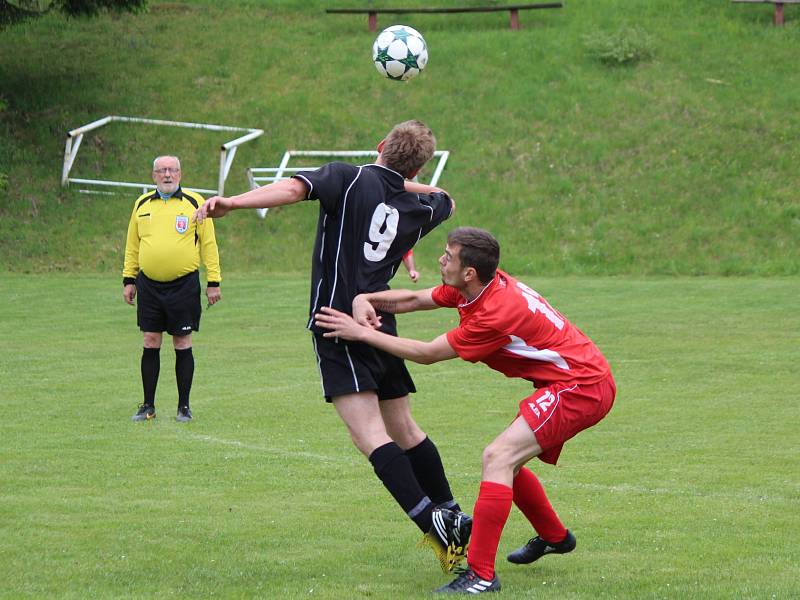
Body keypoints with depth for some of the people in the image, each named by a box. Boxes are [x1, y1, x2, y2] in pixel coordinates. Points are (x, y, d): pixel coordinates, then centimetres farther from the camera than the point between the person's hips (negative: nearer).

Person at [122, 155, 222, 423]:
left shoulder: (194, 203, 0)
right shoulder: (142, 204, 9)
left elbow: (208, 244, 1)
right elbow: (132, 245, 16)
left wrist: (213, 282, -3)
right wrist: (129, 280, 12)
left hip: (184, 285, -3)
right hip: (149, 285, 3)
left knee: (182, 344, 2)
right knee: (150, 343, 4)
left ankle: (184, 407, 10)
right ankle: (148, 406, 12)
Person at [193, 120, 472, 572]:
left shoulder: (349, 179, -4)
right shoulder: (419, 208, 11)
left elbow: (294, 189, -23)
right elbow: (446, 201, 36)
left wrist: (231, 203, -30)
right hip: (381, 326, 6)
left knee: (370, 435, -12)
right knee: (404, 429, 18)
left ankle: (434, 524, -22)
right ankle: (454, 517, 21)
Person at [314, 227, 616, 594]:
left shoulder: (497, 313, -26)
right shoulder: (481, 286, 1)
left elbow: (426, 354, -17)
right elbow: (415, 299, 11)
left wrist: (362, 333, -13)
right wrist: (365, 299, -6)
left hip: (581, 388, -10)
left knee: (497, 457, -21)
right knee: (506, 461, 20)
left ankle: (480, 575, -25)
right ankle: (554, 537, 42)